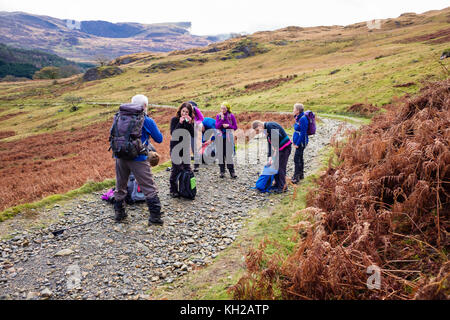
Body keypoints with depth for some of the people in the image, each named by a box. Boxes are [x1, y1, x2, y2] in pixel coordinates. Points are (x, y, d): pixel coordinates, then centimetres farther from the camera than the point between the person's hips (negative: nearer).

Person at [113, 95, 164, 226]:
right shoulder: (147, 121, -6)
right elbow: (159, 139, 2)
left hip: (121, 157, 5)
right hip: (138, 159, -5)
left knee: (120, 186, 20)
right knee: (149, 188, 3)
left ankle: (119, 213, 30)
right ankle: (155, 216, 3)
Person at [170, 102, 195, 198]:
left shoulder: (190, 121, 3)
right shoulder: (174, 120, -5)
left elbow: (193, 134, -7)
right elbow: (172, 133, -17)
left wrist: (190, 123, -17)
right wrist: (180, 123, -23)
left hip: (185, 148, 4)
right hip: (175, 148, -4)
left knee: (187, 168, 5)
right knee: (176, 169, -4)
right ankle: (173, 190, 6)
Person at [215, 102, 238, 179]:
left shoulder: (231, 116, 1)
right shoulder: (218, 116, 5)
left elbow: (235, 127, 3)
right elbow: (216, 126, -4)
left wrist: (228, 125, -13)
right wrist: (222, 119, -14)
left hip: (229, 137, -2)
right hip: (220, 137, 2)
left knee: (229, 154, -4)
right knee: (221, 154, 2)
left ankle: (232, 171, 1)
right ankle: (222, 171, 11)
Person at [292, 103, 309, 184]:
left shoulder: (303, 119, -20)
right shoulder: (298, 118, 9)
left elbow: (303, 133, -21)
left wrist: (297, 144, -19)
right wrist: (294, 141, 16)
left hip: (301, 142, -10)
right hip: (298, 141, 10)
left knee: (297, 159, -7)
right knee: (300, 158, 17)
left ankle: (296, 177, 1)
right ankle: (301, 175, 28)